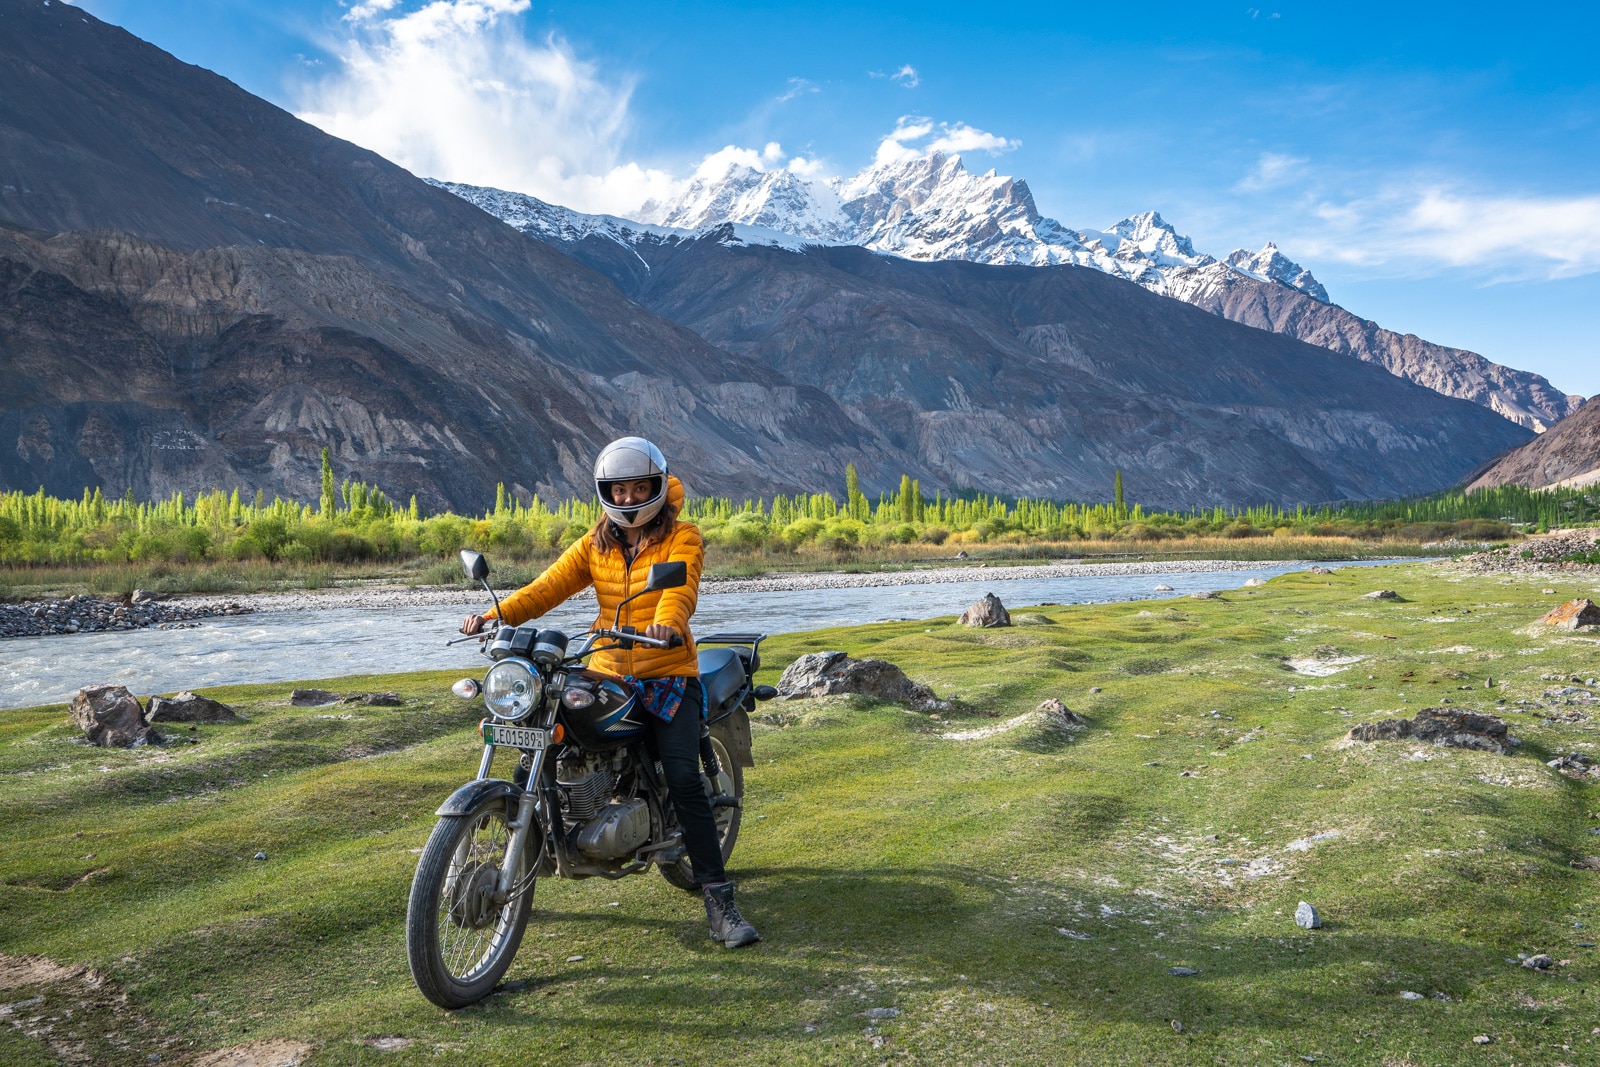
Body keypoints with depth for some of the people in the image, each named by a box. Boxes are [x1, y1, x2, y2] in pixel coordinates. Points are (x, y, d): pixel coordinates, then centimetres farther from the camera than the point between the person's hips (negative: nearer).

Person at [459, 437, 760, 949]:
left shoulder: (681, 537, 0)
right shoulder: (594, 545, 12)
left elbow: (681, 588, -20)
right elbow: (548, 586, -1)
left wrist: (667, 623, -42)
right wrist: (495, 616, -18)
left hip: (668, 678, -4)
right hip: (605, 676, 4)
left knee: (684, 780, -17)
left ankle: (719, 901, -11)